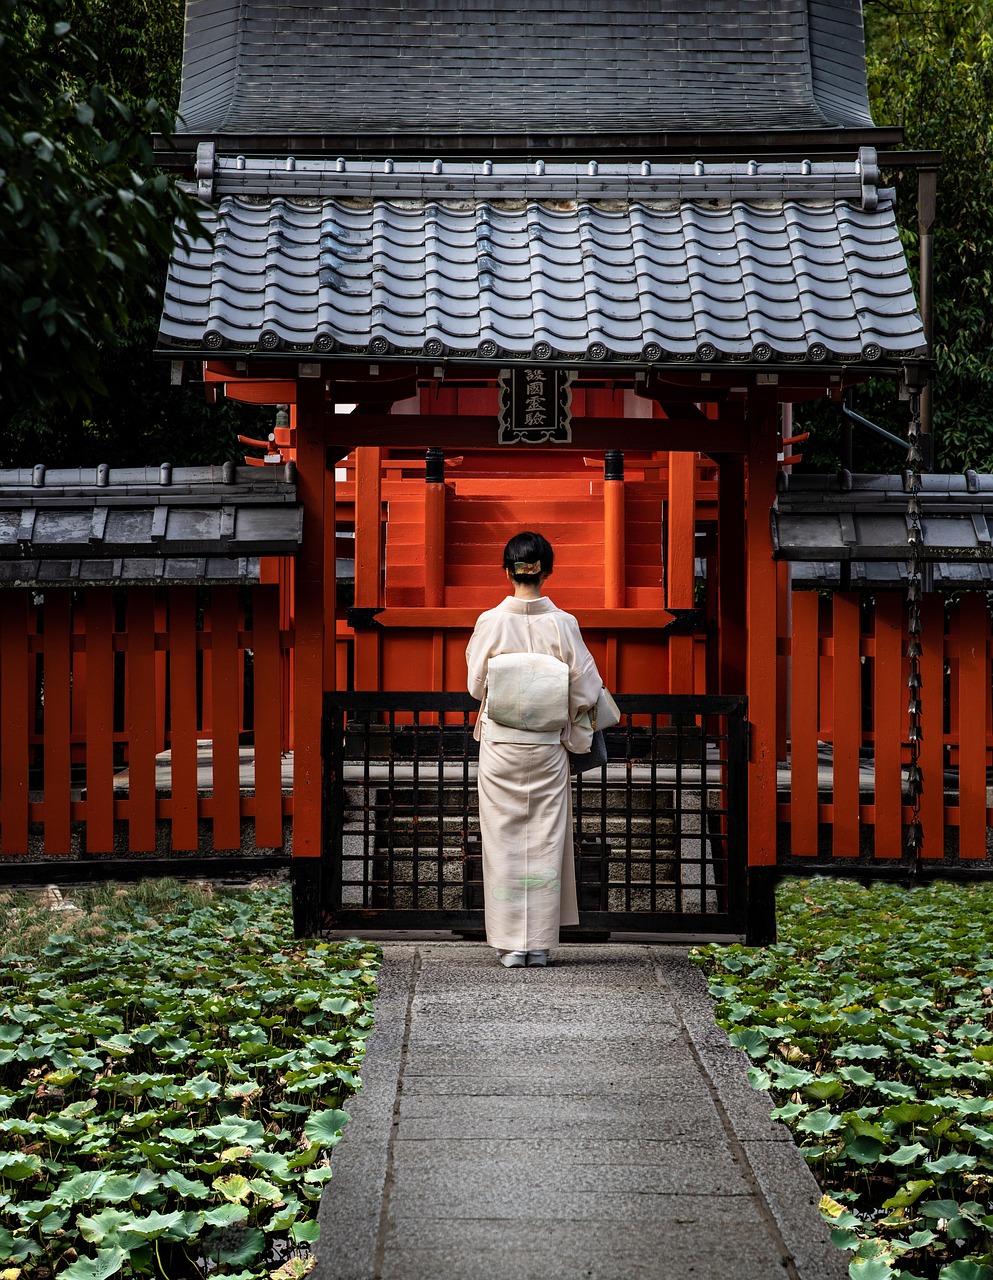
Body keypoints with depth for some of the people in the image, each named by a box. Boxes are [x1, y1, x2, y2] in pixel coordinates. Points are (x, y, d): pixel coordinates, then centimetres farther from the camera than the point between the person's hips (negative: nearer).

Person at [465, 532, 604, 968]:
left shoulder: (490, 622, -7)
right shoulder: (563, 624, -6)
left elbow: (476, 684, 2)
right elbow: (584, 690, -2)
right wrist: (572, 730, 16)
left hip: (500, 744, -1)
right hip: (547, 746, 1)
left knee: (504, 842, 5)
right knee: (545, 841, 7)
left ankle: (511, 944, 6)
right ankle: (540, 943, 10)